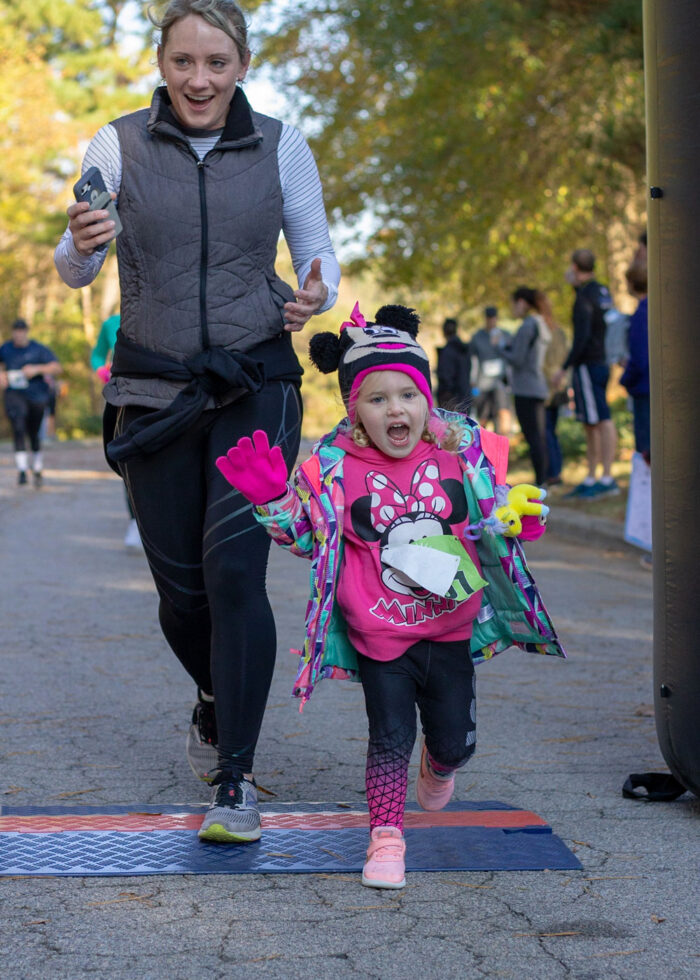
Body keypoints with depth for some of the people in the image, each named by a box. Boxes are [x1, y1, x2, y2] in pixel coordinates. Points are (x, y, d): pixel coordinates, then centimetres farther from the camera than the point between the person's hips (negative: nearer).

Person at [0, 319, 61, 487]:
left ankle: (37, 470, 29)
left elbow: (57, 368, -10)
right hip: (14, 394, 1)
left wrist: (37, 369, -24)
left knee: (34, 434, 9)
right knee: (18, 428, -19)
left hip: (36, 395, -1)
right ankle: (22, 470, -23)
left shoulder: (39, 349, -4)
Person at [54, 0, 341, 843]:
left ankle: (235, 780, -8)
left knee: (234, 563, -16)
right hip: (154, 394, 1)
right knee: (180, 587, 6)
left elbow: (318, 253, 9)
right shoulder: (118, 147, 0)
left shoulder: (280, 147, 2)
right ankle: (217, 702, 39)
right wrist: (80, 245, -21)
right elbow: (73, 272, 2)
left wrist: (316, 295, -14)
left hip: (256, 388, -1)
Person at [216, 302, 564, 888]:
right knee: (390, 735, -4)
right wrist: (270, 499, -13)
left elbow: (493, 517, 9)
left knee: (457, 736, 15)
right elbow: (305, 536, 2)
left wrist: (524, 517, -13)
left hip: (451, 627, 3)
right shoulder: (333, 468, -11)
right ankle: (386, 835, 11)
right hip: (378, 635, -3)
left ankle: (439, 768, 51)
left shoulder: (462, 450, -5)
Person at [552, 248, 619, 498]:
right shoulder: (603, 292, 13)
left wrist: (564, 367, -17)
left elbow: (582, 337, -22)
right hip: (601, 362, 10)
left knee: (602, 420, -10)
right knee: (591, 423, 13)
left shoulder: (584, 297, -14)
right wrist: (575, 283, 26)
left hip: (588, 365, -10)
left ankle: (608, 478, -11)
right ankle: (590, 479, 17)